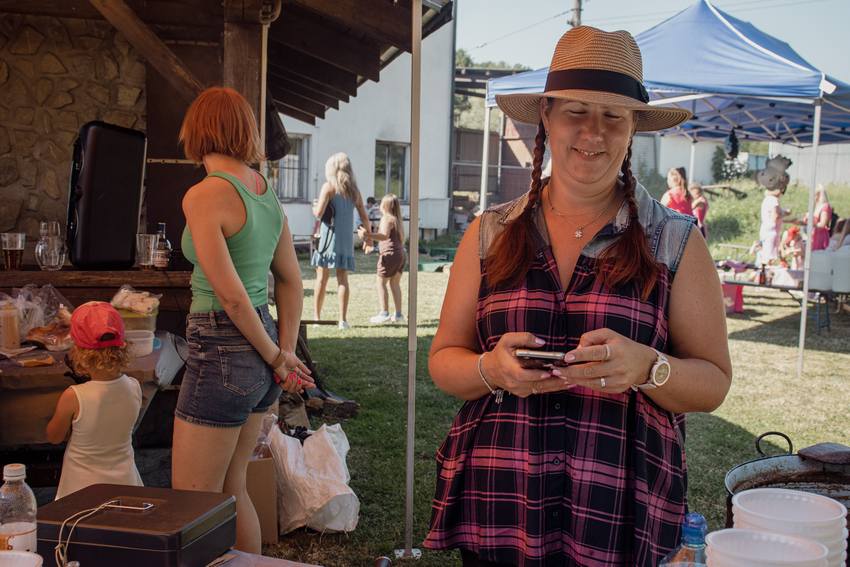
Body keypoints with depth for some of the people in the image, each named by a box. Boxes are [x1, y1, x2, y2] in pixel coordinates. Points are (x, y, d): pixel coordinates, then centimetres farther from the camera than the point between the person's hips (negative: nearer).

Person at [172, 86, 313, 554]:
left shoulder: (203, 196, -16)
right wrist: (286, 350, 10)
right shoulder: (265, 192, 8)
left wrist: (274, 356, -8)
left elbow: (231, 295, -19)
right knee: (230, 489, 21)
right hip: (258, 355, 8)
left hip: (220, 353, -8)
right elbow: (291, 281, 12)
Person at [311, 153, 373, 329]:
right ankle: (343, 319, 2)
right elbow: (364, 217, 11)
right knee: (343, 279, 6)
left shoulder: (329, 186, -4)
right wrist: (369, 234, 26)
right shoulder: (354, 190, 10)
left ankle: (316, 317, 3)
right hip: (347, 239, 4)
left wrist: (314, 208, 9)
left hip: (329, 236, -4)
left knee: (322, 278, 2)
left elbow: (319, 212, -13)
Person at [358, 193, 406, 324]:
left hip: (389, 254, -8)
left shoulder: (387, 218, -10)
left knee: (381, 282, -2)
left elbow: (384, 235, -26)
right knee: (395, 283, 13)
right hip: (400, 254, 8)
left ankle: (384, 313, -7)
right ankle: (398, 314, 13)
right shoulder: (398, 220, 18)